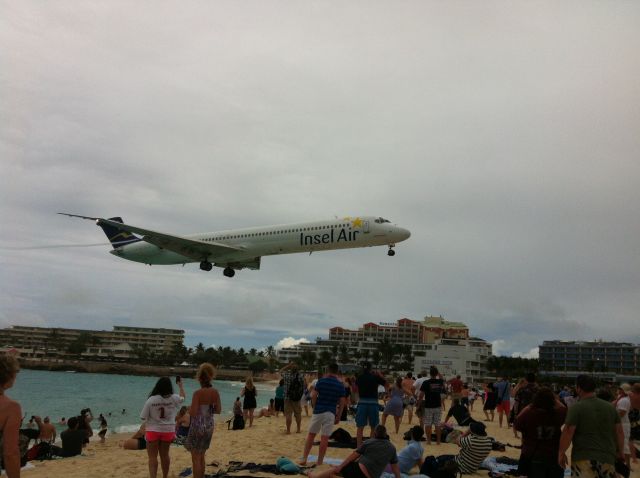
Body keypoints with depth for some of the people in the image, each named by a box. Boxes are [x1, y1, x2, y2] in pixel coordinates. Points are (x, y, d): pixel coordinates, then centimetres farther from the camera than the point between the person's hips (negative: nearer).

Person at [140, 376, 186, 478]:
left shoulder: (151, 400, -19)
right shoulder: (173, 398, -11)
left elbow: (143, 417, -13)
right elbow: (182, 397, 13)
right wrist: (181, 385, 28)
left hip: (153, 431, -3)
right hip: (168, 431, 3)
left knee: (153, 457, 4)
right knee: (165, 455, 20)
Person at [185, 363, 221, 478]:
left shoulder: (198, 393, -18)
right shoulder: (215, 392, -2)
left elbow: (193, 413, -20)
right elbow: (218, 411, 3)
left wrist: (188, 410, 1)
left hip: (198, 425, -6)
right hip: (209, 425, 6)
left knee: (196, 458, 6)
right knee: (201, 456, 21)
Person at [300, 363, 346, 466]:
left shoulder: (321, 381, -1)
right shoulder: (340, 384, 1)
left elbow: (313, 396, -5)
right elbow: (342, 402, 1)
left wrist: (315, 407, 10)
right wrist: (339, 416, 8)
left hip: (318, 411, 0)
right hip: (331, 413, 0)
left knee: (311, 435, 12)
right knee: (325, 438, 2)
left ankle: (304, 459, 13)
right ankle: (319, 462, 5)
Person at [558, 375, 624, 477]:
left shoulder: (576, 408, -7)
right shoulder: (610, 407, 10)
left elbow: (568, 432, -11)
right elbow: (619, 432, 12)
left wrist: (561, 453, -1)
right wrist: (620, 453, 23)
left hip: (584, 458, -5)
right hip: (607, 458, 5)